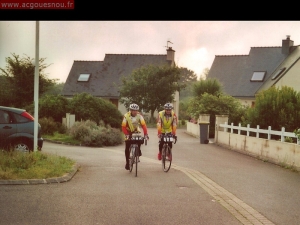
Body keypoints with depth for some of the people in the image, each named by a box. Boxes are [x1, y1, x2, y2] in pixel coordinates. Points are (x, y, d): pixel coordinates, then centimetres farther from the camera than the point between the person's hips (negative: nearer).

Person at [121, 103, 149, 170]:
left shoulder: (139, 115, -22)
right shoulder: (126, 116, -27)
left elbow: (143, 125, -28)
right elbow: (123, 126, -29)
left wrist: (145, 134, -41)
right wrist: (126, 134, -44)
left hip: (136, 131, 1)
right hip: (128, 132, -1)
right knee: (127, 148, -7)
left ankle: (138, 150, 6)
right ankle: (127, 162, 5)